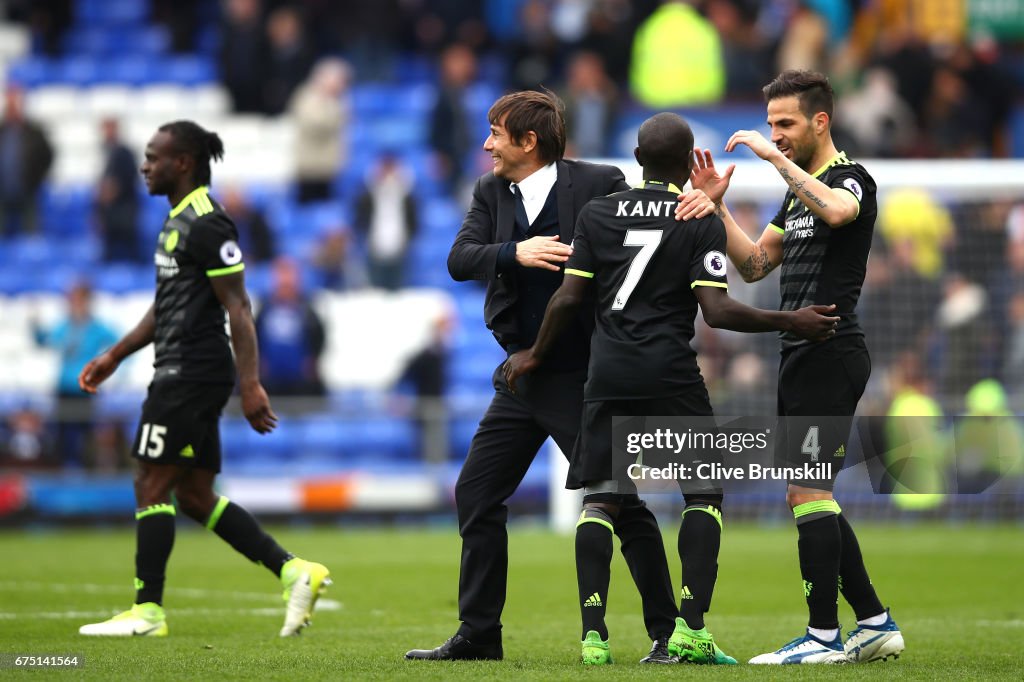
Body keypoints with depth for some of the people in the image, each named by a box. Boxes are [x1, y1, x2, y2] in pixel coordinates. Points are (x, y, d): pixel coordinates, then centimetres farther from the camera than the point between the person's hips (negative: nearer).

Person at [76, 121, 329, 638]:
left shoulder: (206, 225, -14)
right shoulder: (179, 221, 17)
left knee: (151, 486, -5)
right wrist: (114, 356, 27)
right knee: (194, 495, 10)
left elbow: (238, 309, -18)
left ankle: (147, 610, -1)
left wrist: (250, 385, -23)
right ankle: (295, 572, 8)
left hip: (191, 375, -10)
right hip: (182, 376, 10)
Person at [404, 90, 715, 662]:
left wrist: (694, 206, -30)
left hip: (584, 378, -6)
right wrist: (515, 253, -22)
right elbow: (459, 260, -4)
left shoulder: (597, 184, -7)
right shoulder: (491, 192, 8)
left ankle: (669, 632, 2)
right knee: (476, 495, 7)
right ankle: (479, 634, 17)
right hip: (523, 376, 6)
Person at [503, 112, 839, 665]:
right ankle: (690, 629, -4)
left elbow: (568, 297, 6)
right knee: (704, 494, 7)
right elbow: (715, 309, -9)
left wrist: (536, 354, 20)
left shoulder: (597, 214, 8)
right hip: (670, 372, -3)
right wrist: (790, 323, -1)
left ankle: (593, 634, -4)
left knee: (600, 499, 6)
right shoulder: (703, 221, -1)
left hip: (608, 371, 3)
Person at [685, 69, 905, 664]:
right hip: (803, 358, 10)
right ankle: (876, 623, 15)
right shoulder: (800, 192, 20)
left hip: (830, 356, -10)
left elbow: (836, 210, -33)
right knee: (811, 499, 11)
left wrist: (778, 158, -28)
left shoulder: (851, 179, -8)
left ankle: (822, 635, -9)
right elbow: (754, 265, 20)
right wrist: (718, 205, 8)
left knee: (808, 493, -11)